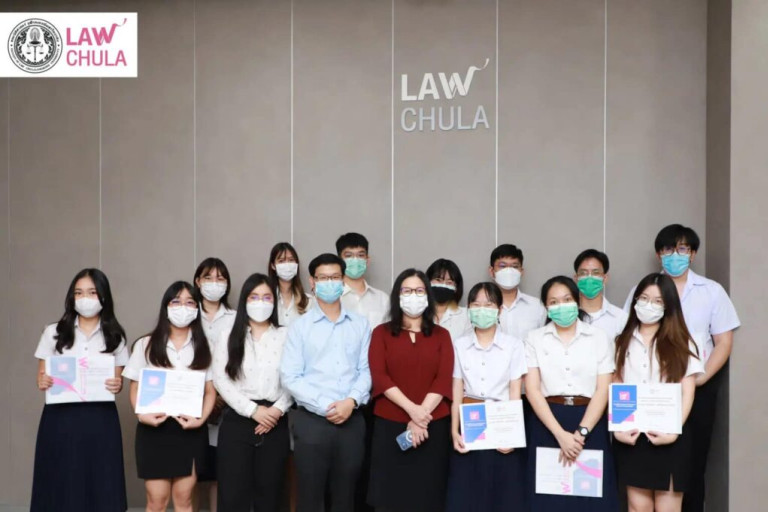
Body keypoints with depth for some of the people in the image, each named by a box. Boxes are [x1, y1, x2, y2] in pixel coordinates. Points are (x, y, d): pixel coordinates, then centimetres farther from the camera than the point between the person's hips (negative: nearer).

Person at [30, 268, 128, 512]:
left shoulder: (114, 336, 6)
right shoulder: (54, 333, 6)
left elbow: (118, 380, 9)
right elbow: (42, 376, 7)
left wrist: (117, 386, -14)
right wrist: (42, 382, -15)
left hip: (100, 419, 0)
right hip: (61, 418, 0)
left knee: (101, 485, -1)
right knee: (61, 486, -1)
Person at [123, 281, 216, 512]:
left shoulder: (202, 347, 8)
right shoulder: (146, 345, 4)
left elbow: (210, 391, 6)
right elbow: (135, 389, 4)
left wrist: (201, 418, -11)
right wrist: (142, 415, -15)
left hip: (190, 429, 1)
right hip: (154, 428, -1)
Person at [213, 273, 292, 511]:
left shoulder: (285, 336, 6)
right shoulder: (228, 337, 7)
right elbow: (221, 380, -2)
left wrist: (278, 410, -14)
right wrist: (253, 410, -11)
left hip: (275, 423, 0)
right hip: (237, 421, 0)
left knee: (269, 491, 7)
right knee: (233, 492, -1)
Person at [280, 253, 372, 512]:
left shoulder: (360, 325, 8)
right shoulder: (300, 326, 2)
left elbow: (366, 370, 3)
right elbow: (290, 377, -5)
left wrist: (352, 401, -14)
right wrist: (325, 406, -13)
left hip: (352, 421, 2)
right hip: (311, 420, -2)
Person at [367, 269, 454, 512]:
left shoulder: (441, 335, 10)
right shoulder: (382, 333, 7)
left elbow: (444, 379, -1)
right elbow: (379, 377, -5)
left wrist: (421, 416, -14)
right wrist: (411, 409, -17)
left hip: (433, 427, 1)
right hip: (390, 426, -1)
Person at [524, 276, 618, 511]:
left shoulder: (599, 338, 5)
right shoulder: (535, 339, 5)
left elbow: (603, 390, -1)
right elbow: (532, 390, -3)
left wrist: (581, 432, -13)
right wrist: (560, 434, -13)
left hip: (590, 424, 0)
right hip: (547, 425, 0)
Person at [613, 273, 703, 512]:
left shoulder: (680, 343, 4)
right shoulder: (622, 342, 11)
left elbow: (687, 394, 0)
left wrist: (674, 432, -12)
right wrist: (617, 428, -7)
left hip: (668, 436, -2)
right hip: (631, 435, 2)